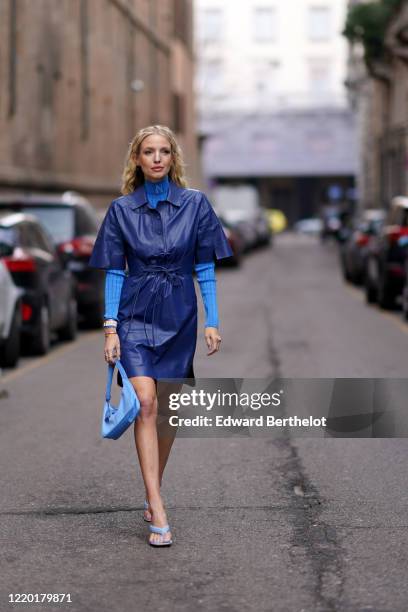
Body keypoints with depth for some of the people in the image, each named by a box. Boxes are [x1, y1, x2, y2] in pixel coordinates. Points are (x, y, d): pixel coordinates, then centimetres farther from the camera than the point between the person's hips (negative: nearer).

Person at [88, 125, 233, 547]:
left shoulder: (195, 204, -1)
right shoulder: (121, 209, 0)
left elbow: (205, 269, 1)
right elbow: (114, 271, 1)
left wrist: (212, 322, -4)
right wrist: (110, 327, -7)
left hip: (179, 317, 1)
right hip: (135, 316, -1)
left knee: (167, 410, 8)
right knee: (145, 403, -16)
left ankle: (153, 495, 27)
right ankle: (158, 515, -20)